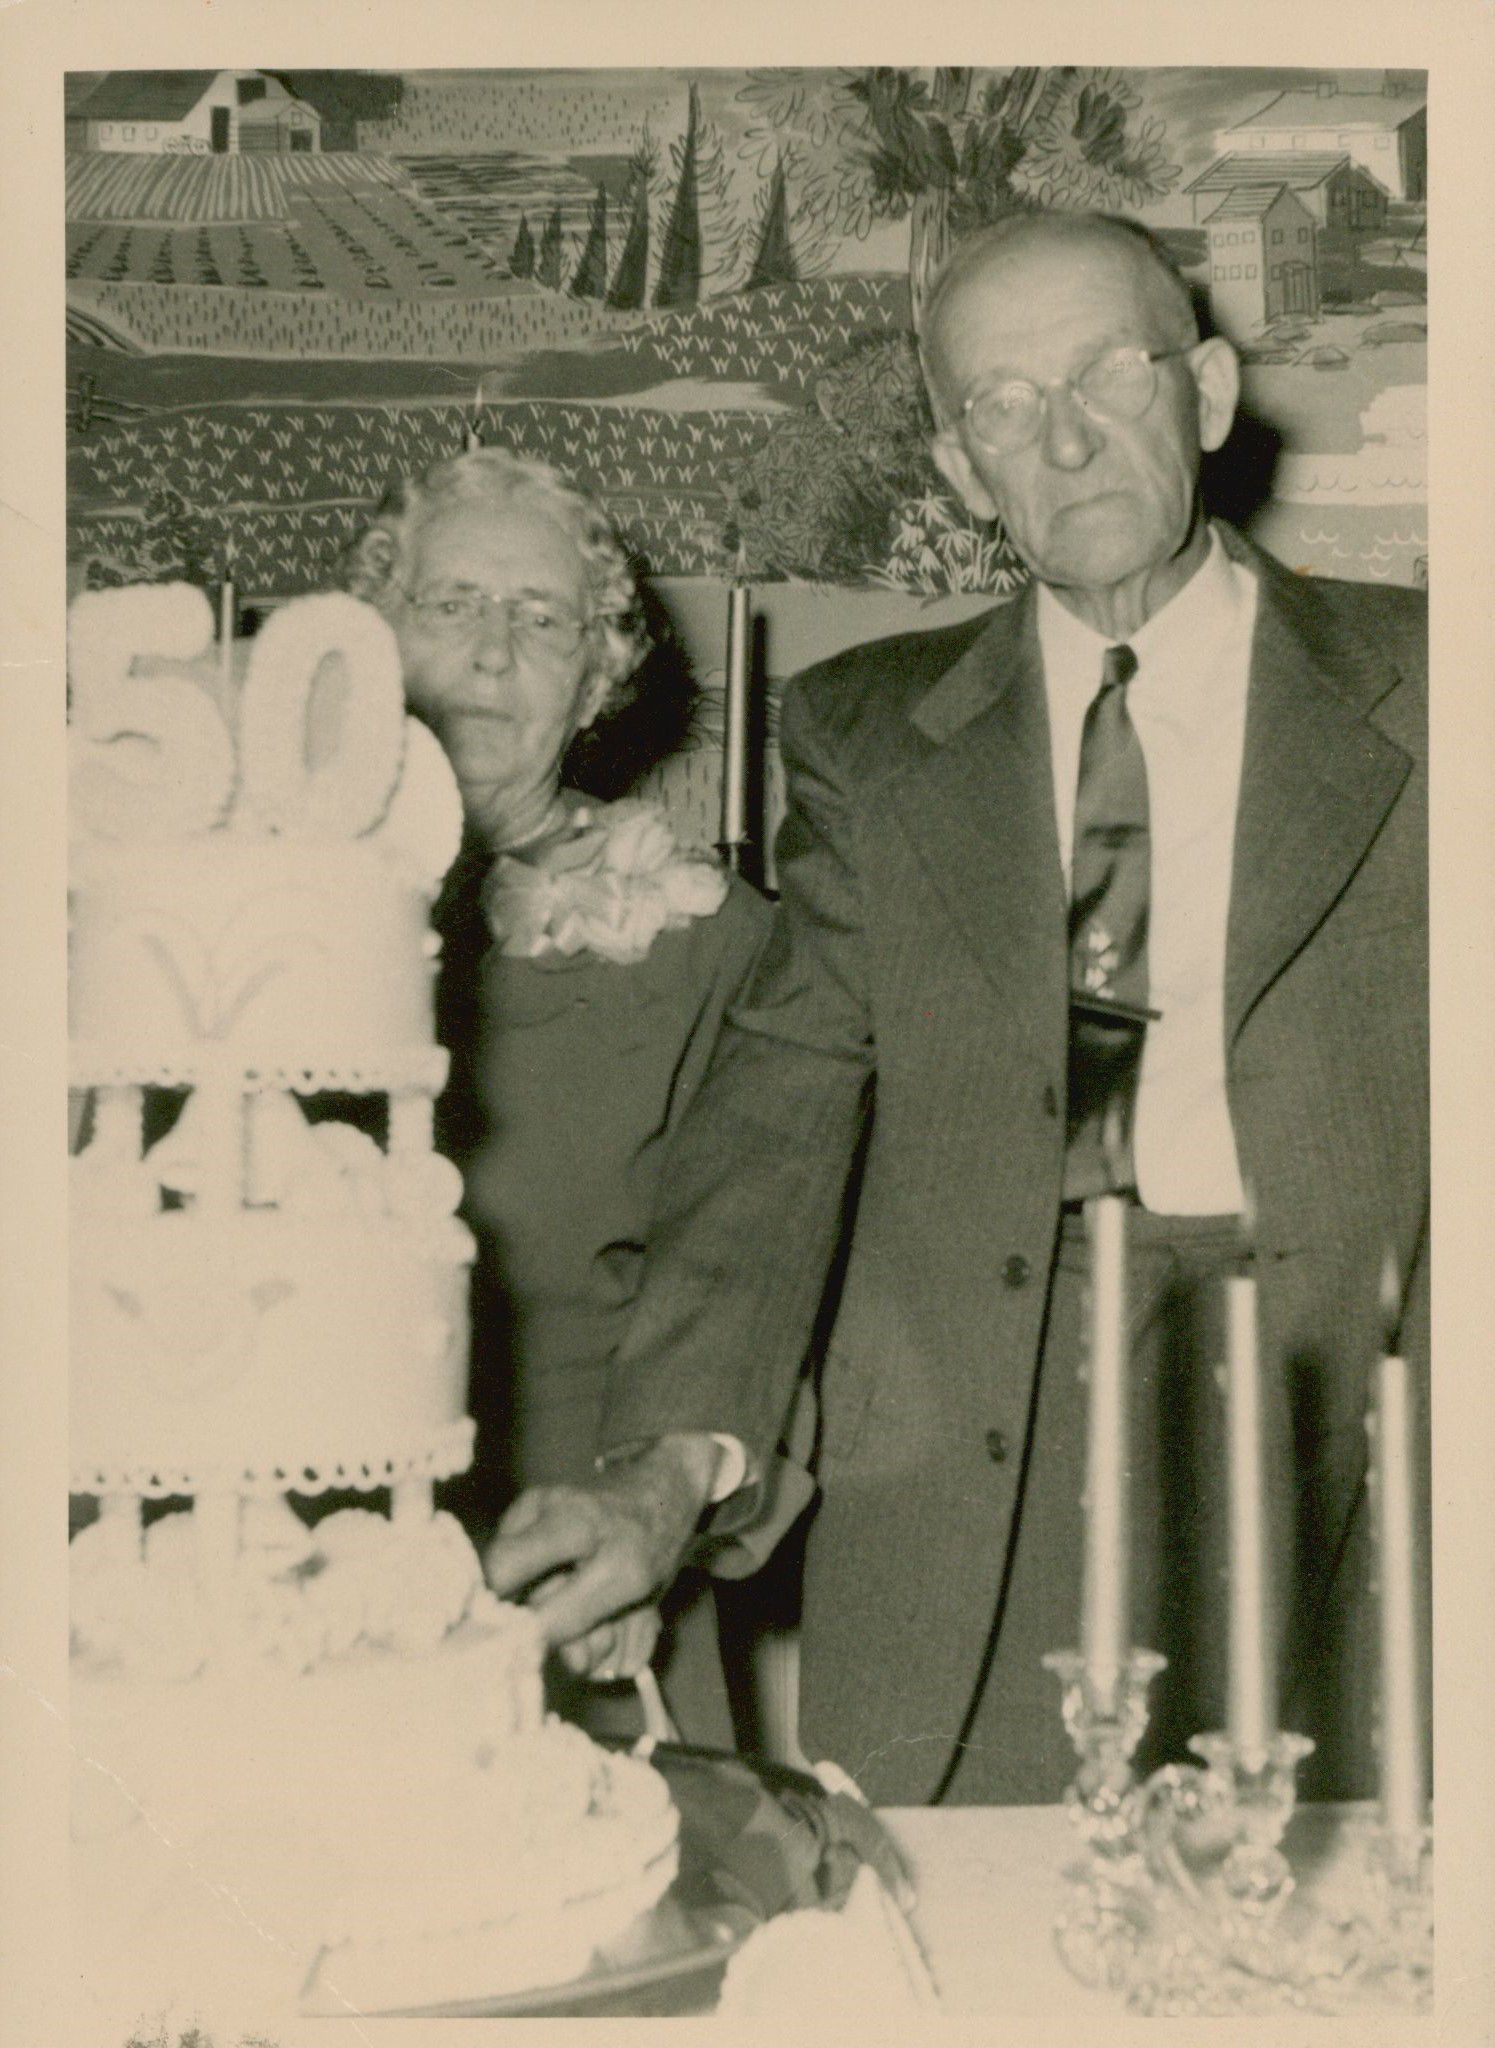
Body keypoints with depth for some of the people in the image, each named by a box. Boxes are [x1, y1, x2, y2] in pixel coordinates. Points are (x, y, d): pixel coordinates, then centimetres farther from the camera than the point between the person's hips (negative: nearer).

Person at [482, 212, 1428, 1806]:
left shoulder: (1411, 688, 9)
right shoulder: (871, 734, 12)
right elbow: (783, 1103, 2)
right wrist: (674, 1459, -12)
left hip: (1326, 1420, 0)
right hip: (962, 1448, 1)